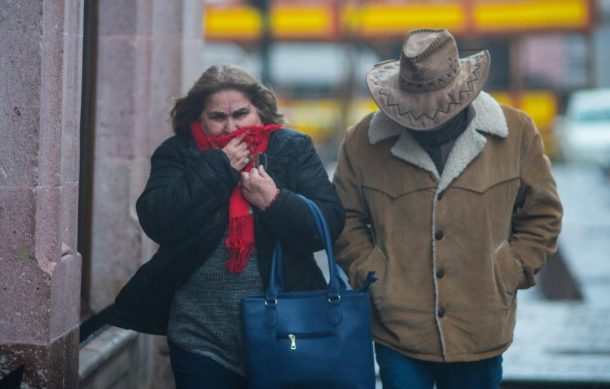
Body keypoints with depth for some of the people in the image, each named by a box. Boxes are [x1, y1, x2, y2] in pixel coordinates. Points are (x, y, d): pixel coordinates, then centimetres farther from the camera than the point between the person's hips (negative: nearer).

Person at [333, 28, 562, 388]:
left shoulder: (516, 131, -1)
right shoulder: (363, 140, -2)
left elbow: (542, 214, 8)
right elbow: (345, 219, 8)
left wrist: (508, 274, -1)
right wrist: (370, 275, -3)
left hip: (481, 335, 1)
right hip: (398, 334, -1)